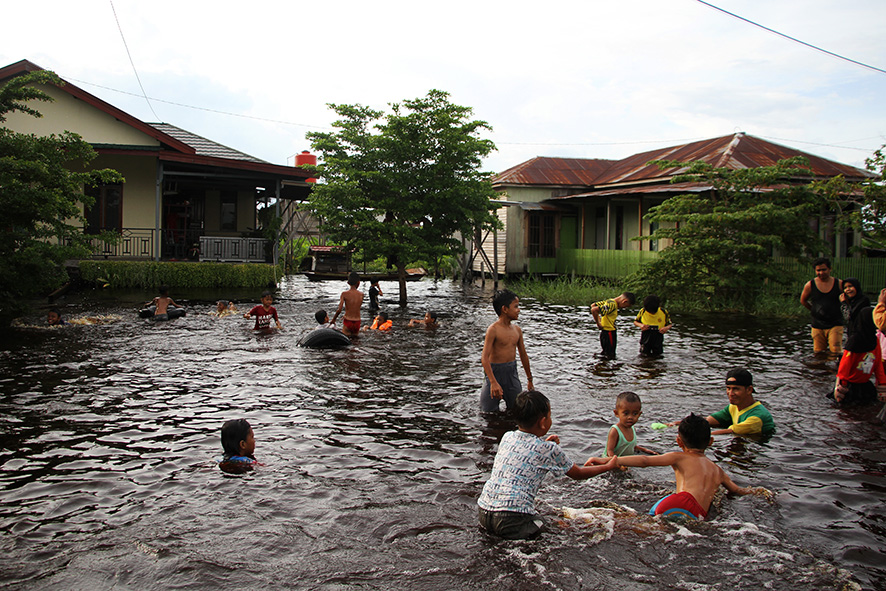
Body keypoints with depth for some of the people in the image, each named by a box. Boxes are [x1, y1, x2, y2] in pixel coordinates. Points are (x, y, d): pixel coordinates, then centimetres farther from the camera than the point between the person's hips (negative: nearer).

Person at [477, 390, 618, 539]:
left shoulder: (507, 437, 13)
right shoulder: (549, 450, -2)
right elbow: (578, 473, 14)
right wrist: (608, 466, 29)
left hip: (483, 511, 6)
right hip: (511, 520, -6)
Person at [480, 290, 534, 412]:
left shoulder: (517, 330, 5)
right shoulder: (493, 329, -14)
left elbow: (523, 355, 17)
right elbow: (484, 358, -21)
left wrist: (530, 379, 22)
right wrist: (493, 382, -30)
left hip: (512, 373, 6)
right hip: (495, 372, -5)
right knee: (489, 412, 3)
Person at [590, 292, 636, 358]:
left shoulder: (609, 301, 10)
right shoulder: (612, 304, -19)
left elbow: (593, 305, 19)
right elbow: (594, 310, -31)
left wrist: (598, 319, 12)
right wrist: (598, 324, -20)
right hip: (609, 333, -10)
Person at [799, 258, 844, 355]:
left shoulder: (839, 284, -1)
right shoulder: (810, 285, 0)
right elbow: (803, 300, 17)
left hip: (835, 324, -2)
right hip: (817, 325, 2)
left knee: (836, 352, -14)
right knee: (818, 353, 4)